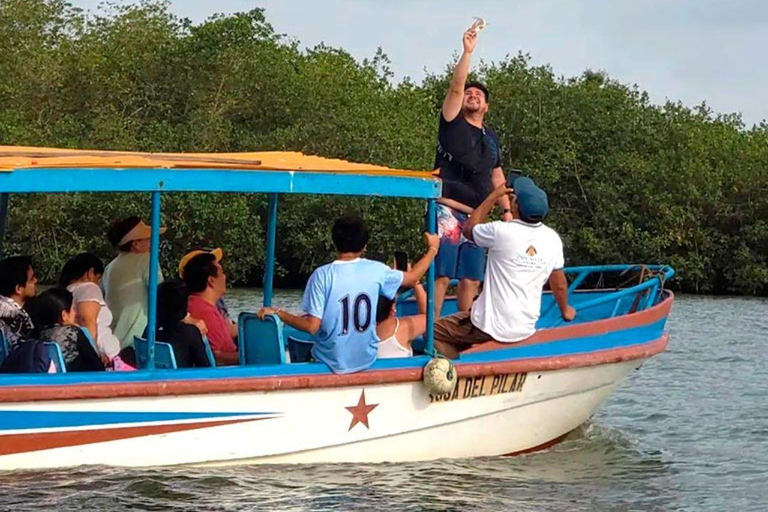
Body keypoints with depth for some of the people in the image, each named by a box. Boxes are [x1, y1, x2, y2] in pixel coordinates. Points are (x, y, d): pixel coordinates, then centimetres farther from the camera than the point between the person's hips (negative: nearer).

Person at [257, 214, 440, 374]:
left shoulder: (322, 275, -16)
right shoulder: (376, 271, -7)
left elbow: (312, 326, -18)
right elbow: (413, 277, 10)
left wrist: (277, 313, -6)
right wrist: (432, 249, 25)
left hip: (331, 362, -3)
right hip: (367, 360, 3)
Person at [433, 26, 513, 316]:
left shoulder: (490, 138, 18)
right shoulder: (452, 124, 3)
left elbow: (496, 176, 24)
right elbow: (455, 87, -10)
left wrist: (506, 210, 16)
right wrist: (467, 52, -16)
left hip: (476, 216, 6)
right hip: (448, 212, -6)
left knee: (471, 280, 6)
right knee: (441, 275, -12)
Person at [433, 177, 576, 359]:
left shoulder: (501, 231, -16)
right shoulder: (552, 239, -3)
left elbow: (469, 228, 6)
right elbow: (559, 284, 9)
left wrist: (494, 196, 13)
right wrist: (565, 311, 28)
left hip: (491, 326, -6)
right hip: (525, 328, 6)